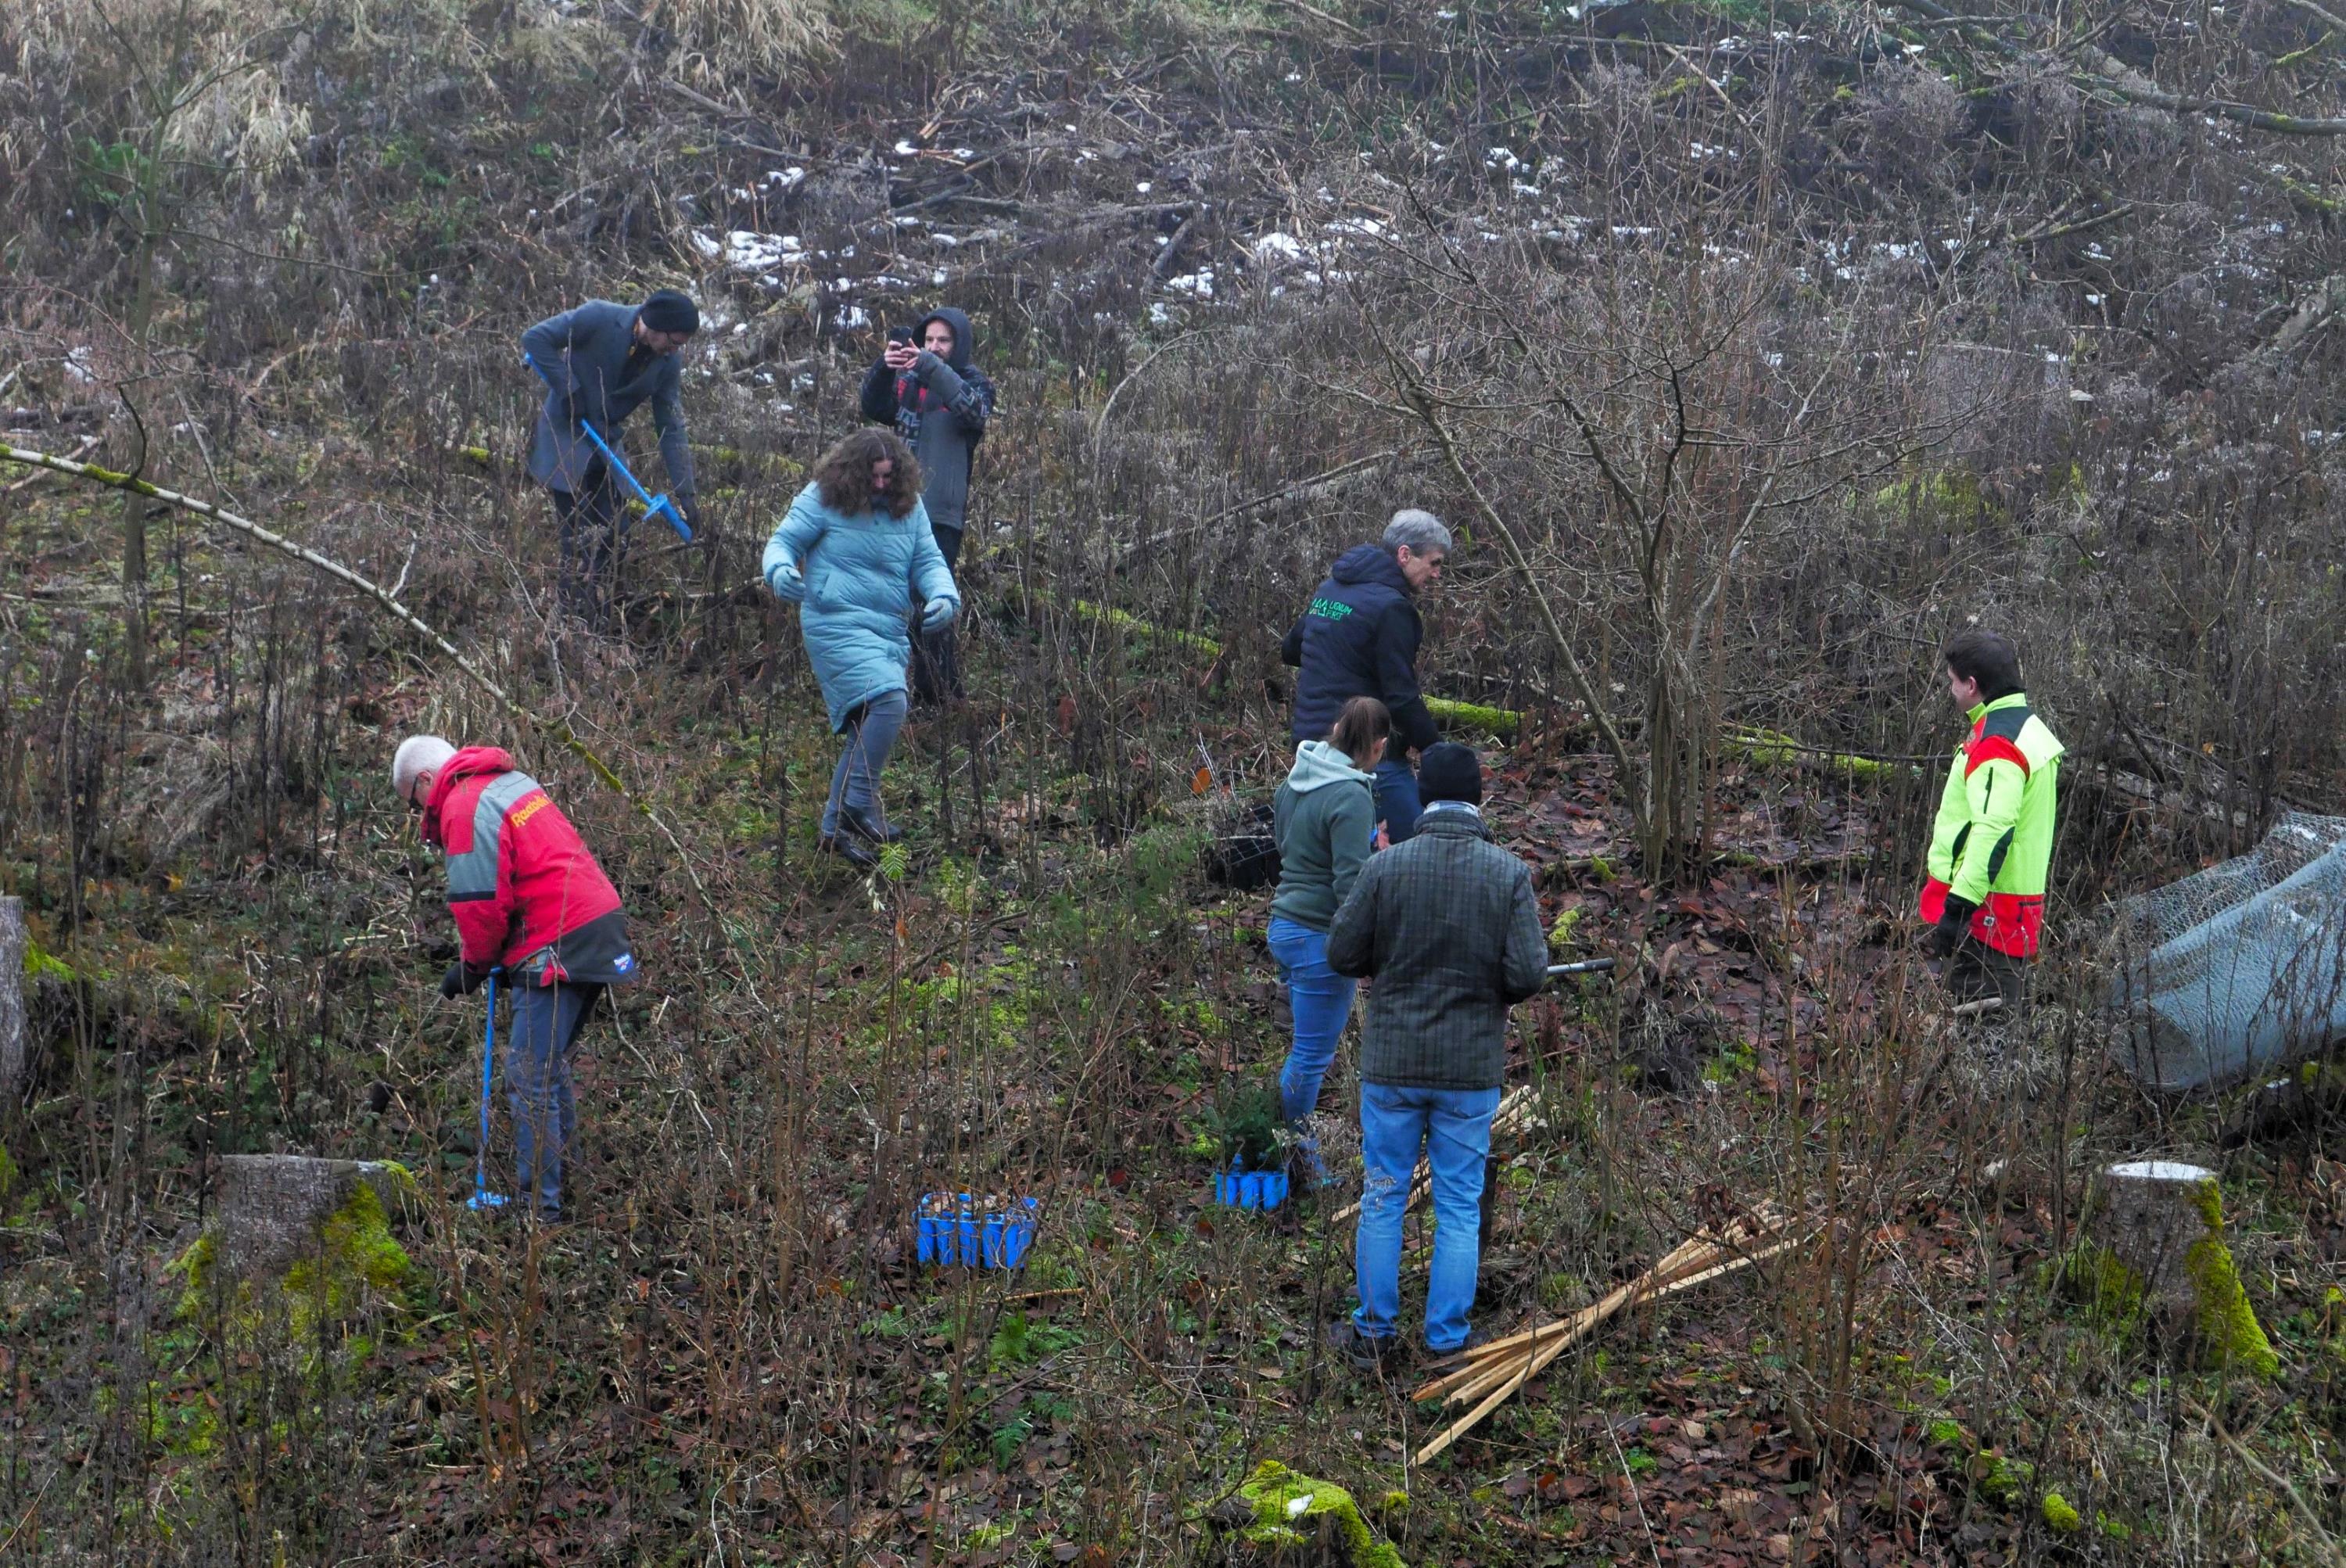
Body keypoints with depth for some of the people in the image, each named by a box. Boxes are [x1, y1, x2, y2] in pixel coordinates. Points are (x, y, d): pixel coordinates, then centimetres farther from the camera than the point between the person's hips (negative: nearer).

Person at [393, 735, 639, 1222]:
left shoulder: (464, 807, -9)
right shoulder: (512, 781, 21)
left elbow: (482, 903, -13)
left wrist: (472, 966, 5)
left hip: (558, 946, -10)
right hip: (600, 924, 10)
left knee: (530, 1077, -8)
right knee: (550, 1065, 22)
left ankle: (540, 1208, -8)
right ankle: (563, 1175, 30)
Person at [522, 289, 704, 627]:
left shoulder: (666, 364, -3)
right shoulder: (598, 318, -18)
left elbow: (671, 429, 1)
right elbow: (535, 338, -16)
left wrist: (685, 493, -5)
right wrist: (569, 389, -19)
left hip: (605, 445, 6)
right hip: (565, 437, -6)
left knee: (611, 537, 3)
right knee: (581, 540, -11)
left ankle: (600, 628, 10)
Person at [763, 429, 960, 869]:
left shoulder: (909, 507, 10)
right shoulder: (823, 500, -4)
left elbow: (929, 561, 10)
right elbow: (783, 541, -3)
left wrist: (944, 595, -11)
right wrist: (780, 569, -26)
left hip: (890, 634, 7)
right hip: (837, 626, -7)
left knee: (865, 732, 11)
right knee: (889, 699, -27)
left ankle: (836, 826, 23)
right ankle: (861, 804, -20)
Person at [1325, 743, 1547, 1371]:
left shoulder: (1385, 867, -10)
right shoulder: (1510, 873, -9)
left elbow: (1342, 954, -5)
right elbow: (1528, 974, -13)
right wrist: (1490, 989, 8)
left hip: (1392, 1062, 0)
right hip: (1472, 1068, 0)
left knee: (1382, 1200, 13)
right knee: (1459, 1210, 10)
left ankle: (1374, 1334, 21)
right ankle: (1446, 1342, 15)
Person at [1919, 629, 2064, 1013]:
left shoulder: (1995, 744, -16)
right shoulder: (2030, 729, 17)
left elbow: (1993, 831, -26)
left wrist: (1958, 905, -27)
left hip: (1987, 911, -11)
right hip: (2022, 905, 11)